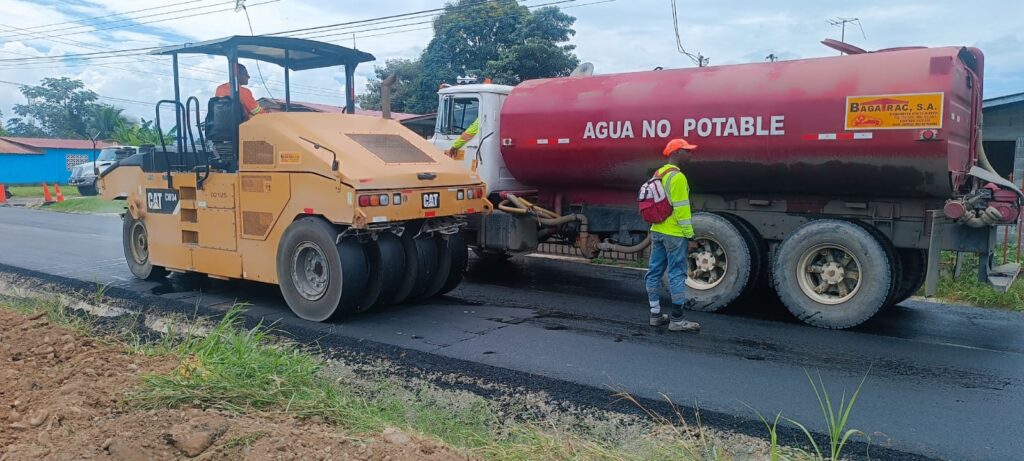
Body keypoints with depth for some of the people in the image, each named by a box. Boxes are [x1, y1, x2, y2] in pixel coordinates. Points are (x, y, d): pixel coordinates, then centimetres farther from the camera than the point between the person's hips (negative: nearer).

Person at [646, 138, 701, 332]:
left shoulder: (658, 174, 12)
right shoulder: (677, 177, -16)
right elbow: (681, 208, -18)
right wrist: (689, 234, -14)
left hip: (657, 231, 9)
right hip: (674, 234, -9)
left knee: (655, 272, 10)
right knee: (676, 274, -4)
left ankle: (656, 314, 18)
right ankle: (677, 320, -1)